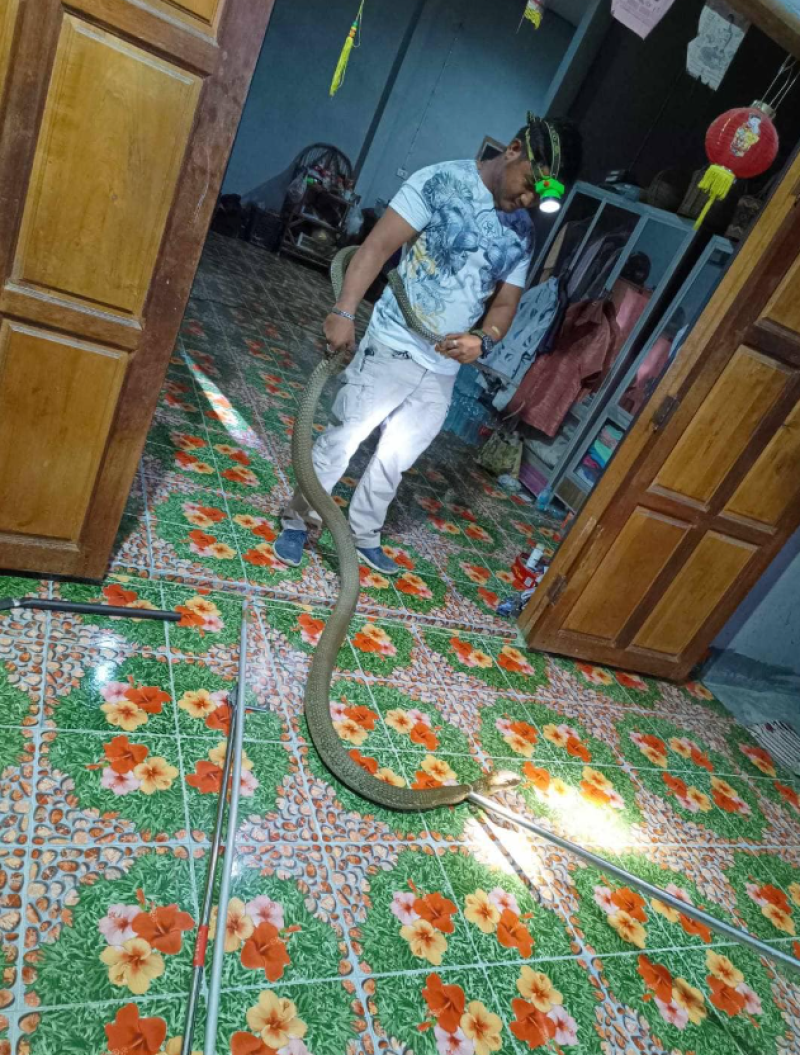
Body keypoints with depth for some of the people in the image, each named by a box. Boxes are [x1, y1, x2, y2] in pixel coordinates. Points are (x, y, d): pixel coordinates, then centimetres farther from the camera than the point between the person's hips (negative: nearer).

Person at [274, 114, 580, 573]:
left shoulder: (523, 232, 7)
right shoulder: (441, 182, -10)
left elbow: (506, 302, 9)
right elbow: (378, 246, -16)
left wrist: (483, 340, -13)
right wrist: (345, 311, -28)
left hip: (444, 370, 5)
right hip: (392, 348, -5)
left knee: (396, 459, 16)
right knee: (341, 441, 3)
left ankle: (364, 535, 35)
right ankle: (298, 521, 24)